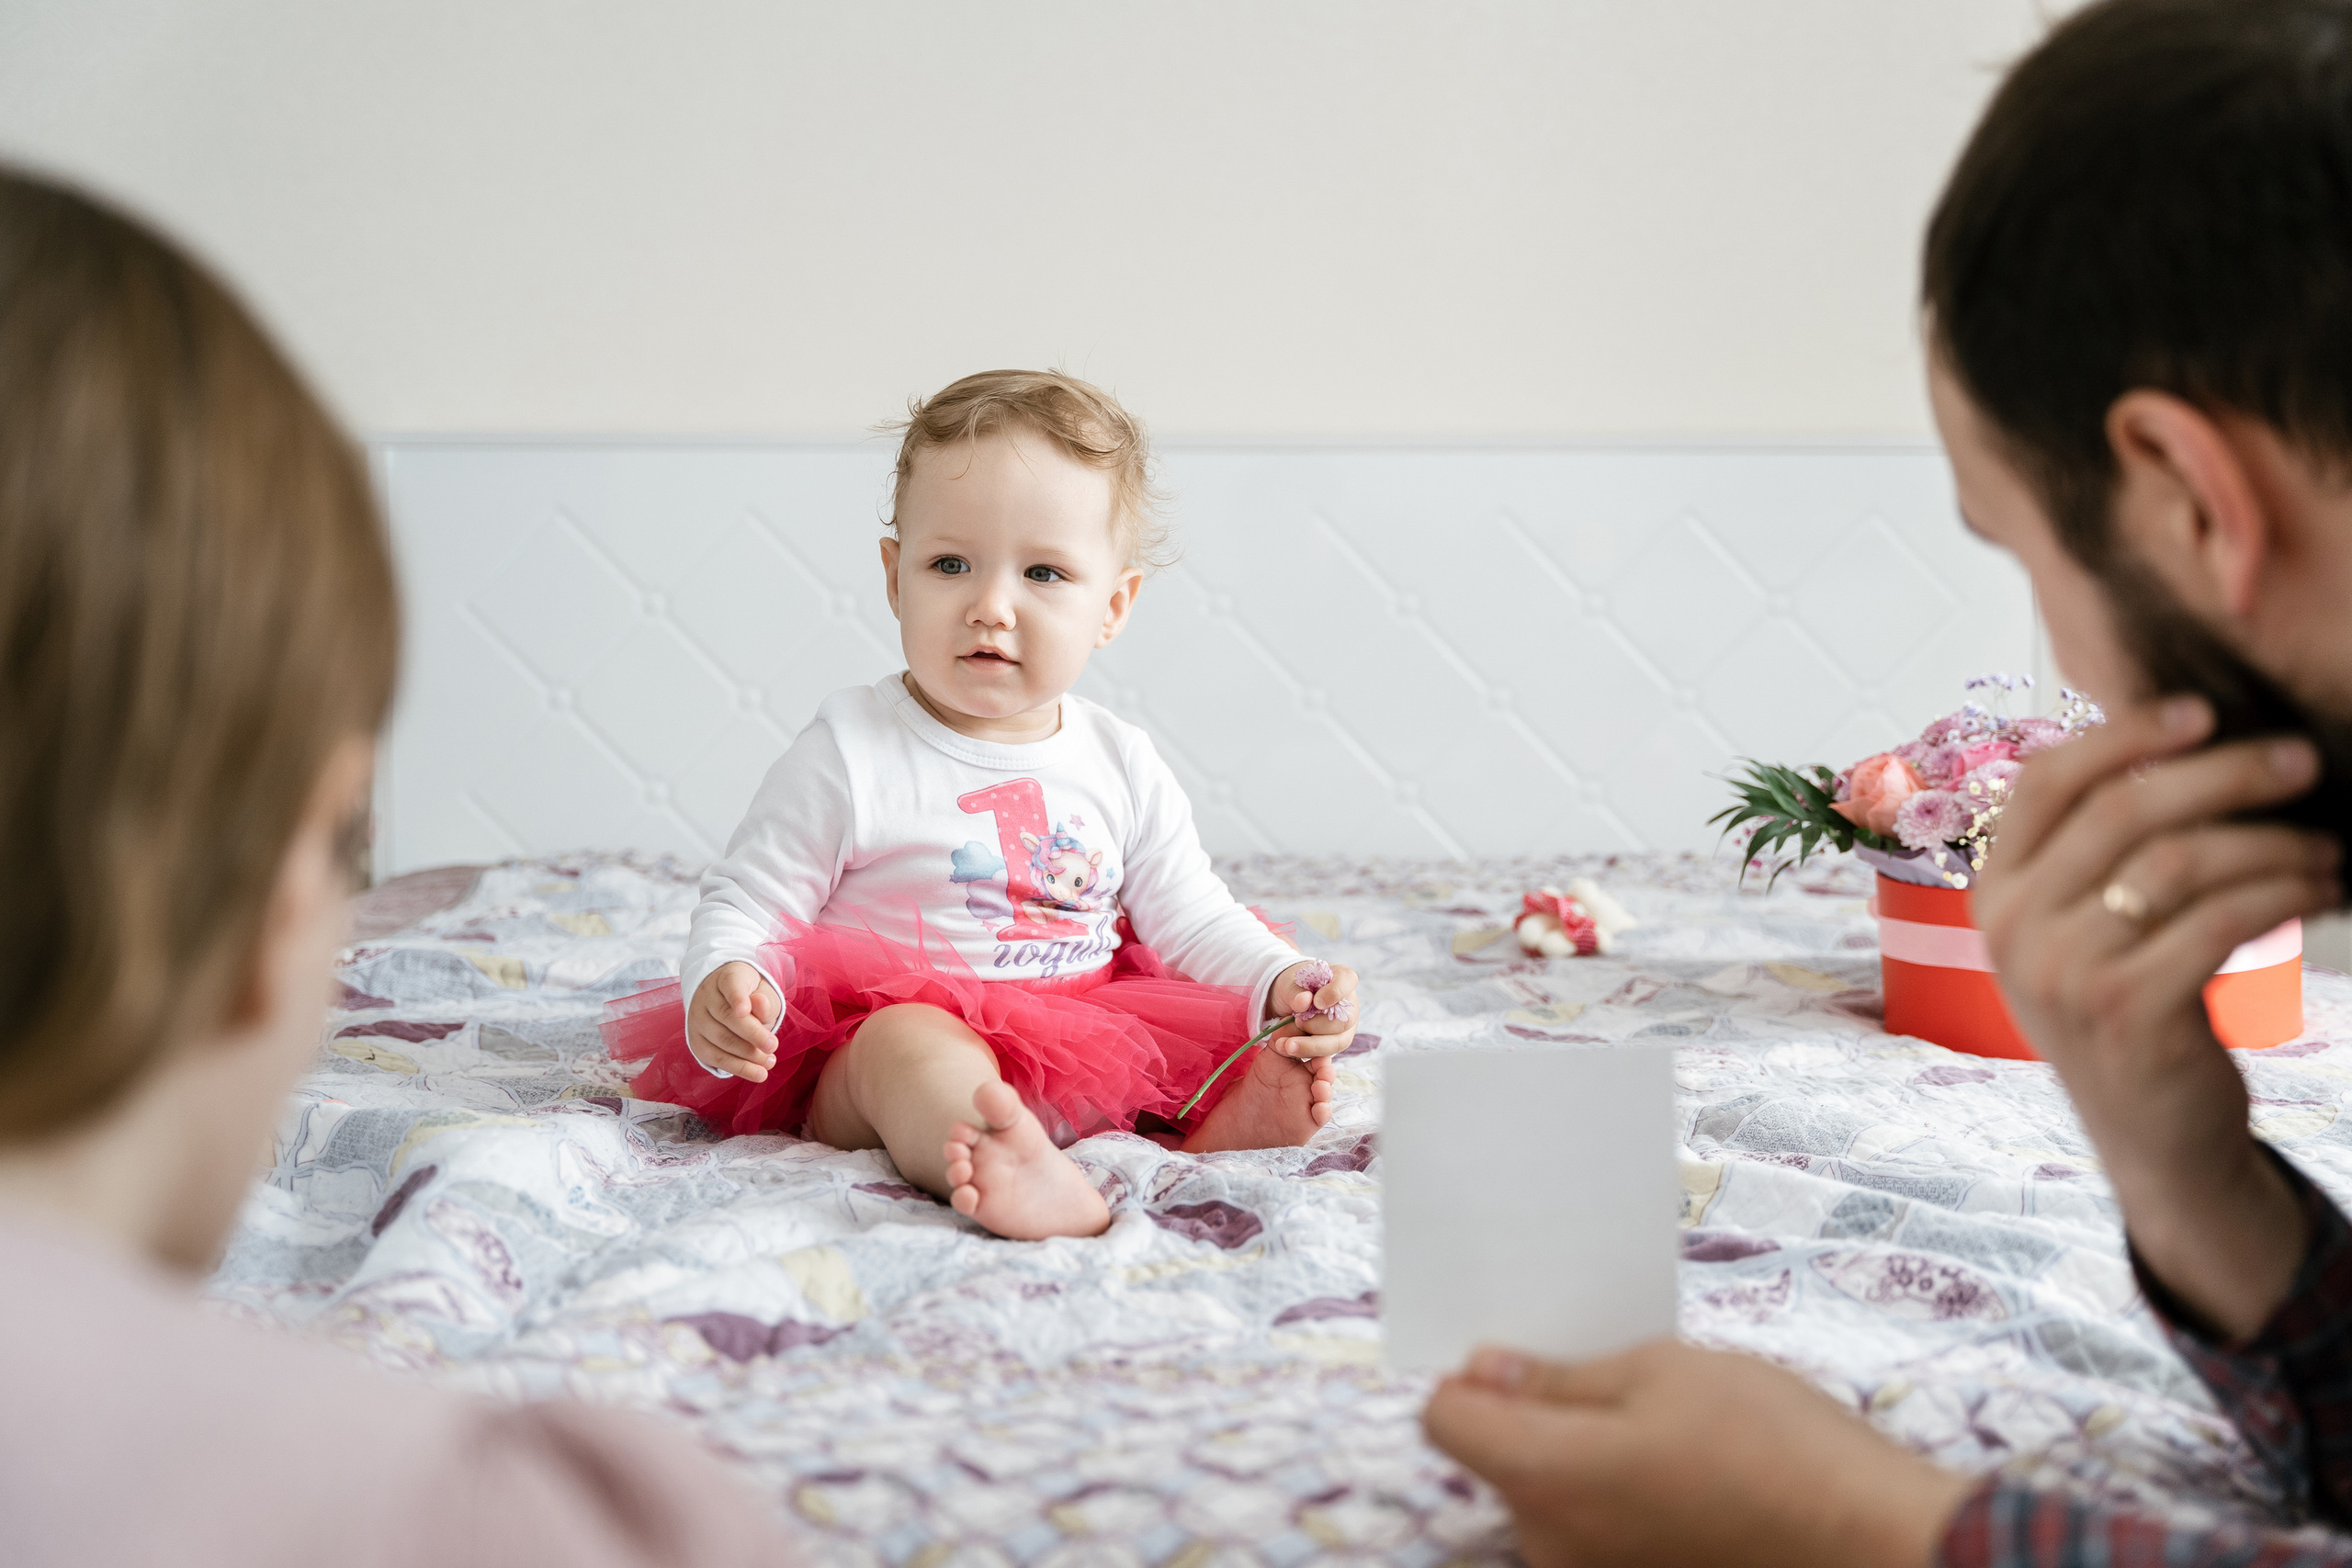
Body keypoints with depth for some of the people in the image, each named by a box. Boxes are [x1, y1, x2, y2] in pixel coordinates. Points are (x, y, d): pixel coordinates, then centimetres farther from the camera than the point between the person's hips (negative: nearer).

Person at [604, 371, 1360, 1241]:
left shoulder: (1121, 765, 6)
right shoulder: (848, 753, -7)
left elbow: (1190, 920, 11)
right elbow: (745, 902, -4)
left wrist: (1284, 985, -8)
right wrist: (722, 987, -26)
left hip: (1083, 1039, 6)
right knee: (909, 1044, -37)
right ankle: (1031, 1180, -64)